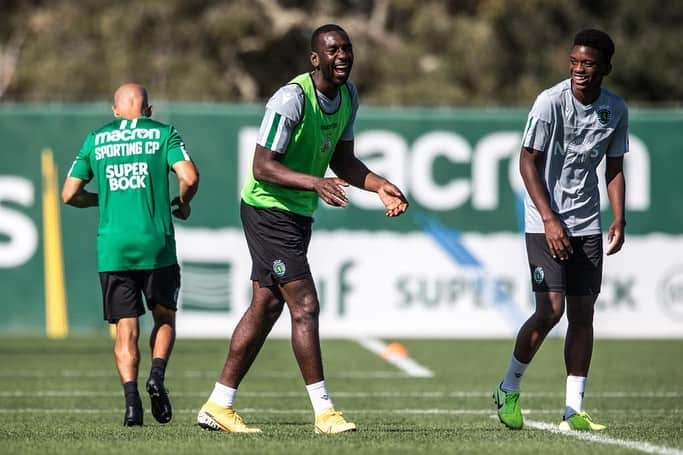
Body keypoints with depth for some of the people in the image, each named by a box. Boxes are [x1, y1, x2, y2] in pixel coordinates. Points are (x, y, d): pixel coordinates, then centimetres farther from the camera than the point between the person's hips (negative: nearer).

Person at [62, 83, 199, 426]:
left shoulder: (94, 140, 11)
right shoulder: (163, 133, 5)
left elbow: (70, 194, 12)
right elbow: (189, 177, -9)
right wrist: (182, 203, 11)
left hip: (112, 249, 1)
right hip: (156, 244, -1)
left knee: (126, 329, 4)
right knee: (164, 317, 17)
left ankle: (131, 398, -12)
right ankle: (157, 374, -6)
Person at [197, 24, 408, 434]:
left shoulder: (348, 96, 5)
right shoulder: (292, 99, -22)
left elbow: (342, 161, 15)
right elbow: (262, 167, -24)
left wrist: (381, 187, 0)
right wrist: (315, 183, -36)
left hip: (299, 214, 9)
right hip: (269, 211, -9)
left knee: (266, 307, 11)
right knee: (306, 307, -12)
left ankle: (219, 406, 17)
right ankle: (324, 412, -8)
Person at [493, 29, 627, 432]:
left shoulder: (616, 110, 2)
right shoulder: (551, 102, -13)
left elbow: (614, 169, 12)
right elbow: (528, 162, -10)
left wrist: (619, 220, -1)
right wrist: (550, 220, -16)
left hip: (587, 224, 5)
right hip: (546, 222, -5)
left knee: (583, 313, 2)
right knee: (551, 309, -13)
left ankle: (574, 410, 5)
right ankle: (509, 390, 9)